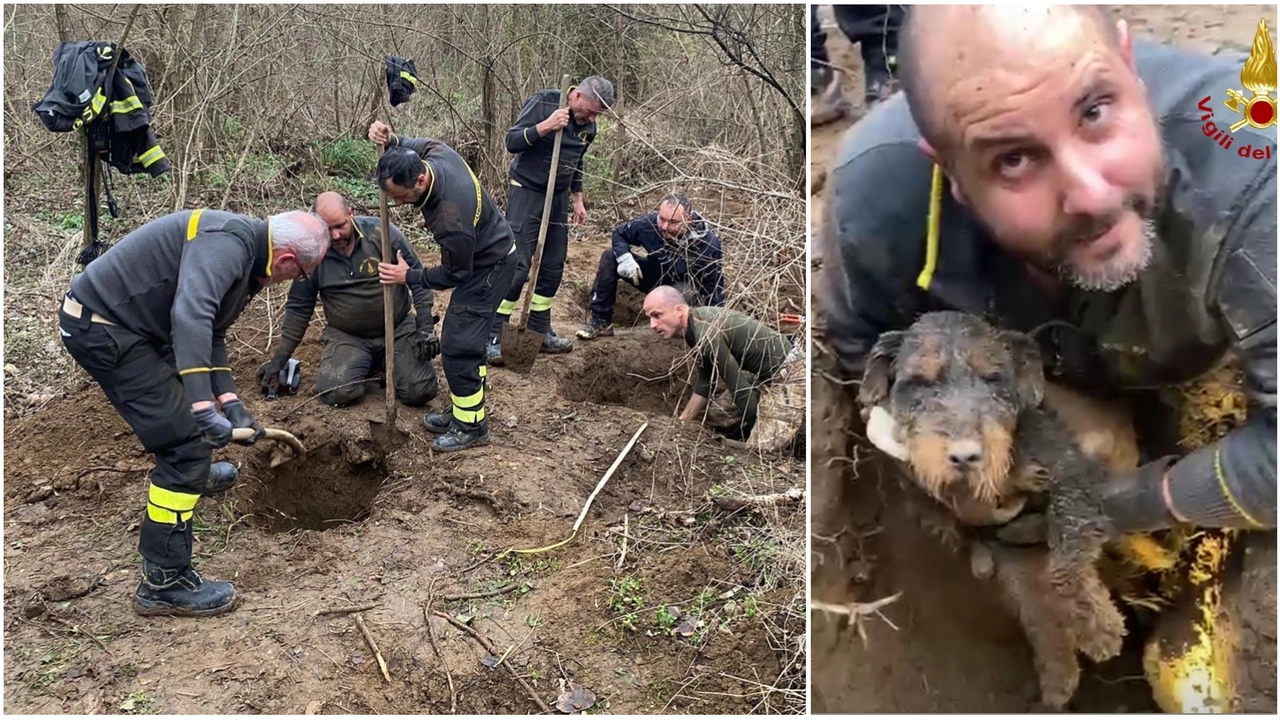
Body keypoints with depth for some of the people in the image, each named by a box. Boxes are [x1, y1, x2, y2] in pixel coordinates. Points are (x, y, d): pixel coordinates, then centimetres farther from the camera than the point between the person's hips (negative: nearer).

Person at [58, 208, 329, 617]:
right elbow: (190, 316, -37)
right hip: (101, 329, -11)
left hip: (114, 321, 11)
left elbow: (210, 333, 17)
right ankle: (164, 583, -7)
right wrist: (204, 407, -41)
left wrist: (231, 404, 7)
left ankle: (192, 476, 60)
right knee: (187, 439, -12)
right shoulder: (227, 243, -22)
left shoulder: (242, 254, 11)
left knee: (179, 394, 33)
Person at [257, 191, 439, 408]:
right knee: (337, 393, -24)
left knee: (420, 392, -17)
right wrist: (280, 358, 3)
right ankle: (366, 364, 12)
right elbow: (298, 307, 4)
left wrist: (426, 327, -11)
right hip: (347, 336, 1)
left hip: (398, 329, -1)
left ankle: (386, 362, 16)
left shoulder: (381, 233, -13)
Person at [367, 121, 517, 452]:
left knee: (457, 344, -8)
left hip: (489, 267, -10)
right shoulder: (436, 152, -16)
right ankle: (464, 410, 28)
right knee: (465, 339, 16)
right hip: (484, 253, 10)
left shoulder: (451, 219, -38)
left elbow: (455, 274, -22)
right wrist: (391, 141, -9)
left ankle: (471, 427, 4)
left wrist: (409, 277, -12)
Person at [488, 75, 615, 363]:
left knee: (553, 267, 8)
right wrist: (545, 126, -29)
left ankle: (540, 331, 20)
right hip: (526, 193, -7)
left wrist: (578, 199, 18)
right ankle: (493, 336, -4)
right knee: (517, 265, -11)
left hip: (558, 198, 7)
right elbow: (512, 142, -17)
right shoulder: (543, 103, -14)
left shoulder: (587, 126, 4)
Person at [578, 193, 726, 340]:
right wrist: (624, 257, -26)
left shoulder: (708, 244, -32)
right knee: (609, 258, -15)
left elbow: (714, 285, -22)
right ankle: (601, 320, -9)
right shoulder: (650, 223, -25)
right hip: (655, 276, 3)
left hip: (685, 288, -3)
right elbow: (620, 234, -5)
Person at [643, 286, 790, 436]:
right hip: (762, 373, 9)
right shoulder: (695, 322, 1)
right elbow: (706, 381, 8)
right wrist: (680, 422, 8)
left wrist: (754, 428, -10)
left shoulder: (706, 335, -30)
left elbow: (739, 388, -24)